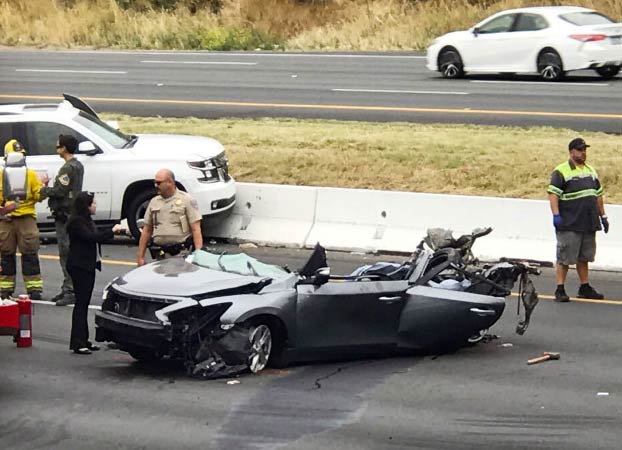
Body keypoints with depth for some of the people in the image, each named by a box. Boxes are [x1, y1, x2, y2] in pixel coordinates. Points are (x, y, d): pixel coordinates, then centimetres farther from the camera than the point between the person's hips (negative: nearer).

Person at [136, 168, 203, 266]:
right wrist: (140, 256, 11)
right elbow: (146, 230, 16)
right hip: (160, 255, 4)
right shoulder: (154, 202, 14)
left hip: (181, 254, -4)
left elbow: (196, 229, -7)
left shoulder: (186, 200, -1)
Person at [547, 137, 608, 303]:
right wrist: (556, 215, -22)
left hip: (589, 224, 7)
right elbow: (553, 194, -13)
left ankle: (585, 288, 21)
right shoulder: (561, 171, -5)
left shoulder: (591, 171, 17)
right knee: (565, 258, -5)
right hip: (569, 225, -7)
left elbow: (598, 195, 23)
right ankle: (560, 290, -2)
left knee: (584, 257, 14)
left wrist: (603, 216, 21)